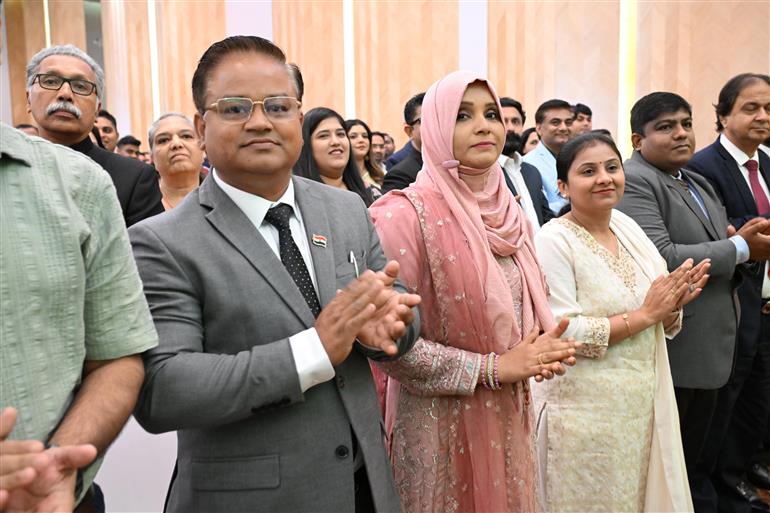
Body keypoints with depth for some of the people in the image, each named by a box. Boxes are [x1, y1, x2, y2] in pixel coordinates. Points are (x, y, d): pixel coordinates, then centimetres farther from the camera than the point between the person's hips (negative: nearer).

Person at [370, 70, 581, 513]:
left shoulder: (510, 212, 3)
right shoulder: (406, 214, -17)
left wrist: (541, 350, -5)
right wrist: (493, 367, -18)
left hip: (509, 417, 6)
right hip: (442, 423, -6)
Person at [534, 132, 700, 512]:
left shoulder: (629, 227, 4)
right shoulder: (553, 241, -16)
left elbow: (663, 324, 11)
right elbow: (561, 333, -22)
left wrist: (672, 305, -11)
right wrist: (645, 314, -19)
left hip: (645, 400, 7)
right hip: (587, 410, -6)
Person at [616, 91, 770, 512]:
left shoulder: (699, 183, 15)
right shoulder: (632, 181, -15)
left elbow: (714, 254, 18)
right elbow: (662, 260, -25)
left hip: (708, 350, 9)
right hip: (668, 352, -9)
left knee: (696, 462, 22)